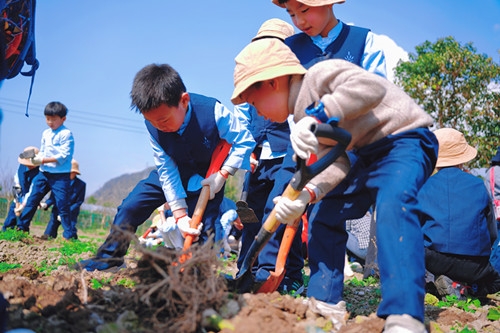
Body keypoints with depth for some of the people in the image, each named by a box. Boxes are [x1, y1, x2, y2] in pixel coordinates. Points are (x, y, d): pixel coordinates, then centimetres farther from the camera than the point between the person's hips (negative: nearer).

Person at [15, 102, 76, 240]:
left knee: (62, 205, -5)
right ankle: (21, 227, 19)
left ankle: (70, 235, 2)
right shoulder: (45, 133, 12)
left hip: (60, 175, -7)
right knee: (32, 200, 9)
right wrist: (36, 158, -8)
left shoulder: (66, 134, -10)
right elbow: (42, 151, 15)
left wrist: (44, 160, -21)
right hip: (44, 172, 7)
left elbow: (64, 156, -17)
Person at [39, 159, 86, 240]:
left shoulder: (81, 184, -5)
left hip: (71, 213, -2)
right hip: (57, 211, 2)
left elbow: (79, 202, -8)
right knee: (47, 236, -12)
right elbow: (53, 197, -2)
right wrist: (46, 204, -25)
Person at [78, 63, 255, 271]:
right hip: (174, 173, 3)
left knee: (204, 230, -14)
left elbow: (245, 141, -21)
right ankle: (109, 258, 14)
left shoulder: (213, 112, -34)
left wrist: (222, 175, -28)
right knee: (130, 206, -2)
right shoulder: (153, 125, -23)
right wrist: (180, 214, -22)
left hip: (208, 176, -3)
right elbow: (167, 170, -17)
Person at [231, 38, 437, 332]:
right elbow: (335, 164, 1)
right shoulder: (304, 117, 11)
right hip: (369, 155, 10)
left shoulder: (319, 75, -16)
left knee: (393, 203, -36)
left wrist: (317, 116, -39)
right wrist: (306, 194, -18)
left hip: (406, 140, -10)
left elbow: (371, 87, -35)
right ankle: (327, 305, 14)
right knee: (324, 213, 10)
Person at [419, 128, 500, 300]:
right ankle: (466, 287, -3)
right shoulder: (478, 185, 4)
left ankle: (446, 282, -1)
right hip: (474, 265, 0)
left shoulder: (423, 186, 3)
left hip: (434, 260, 0)